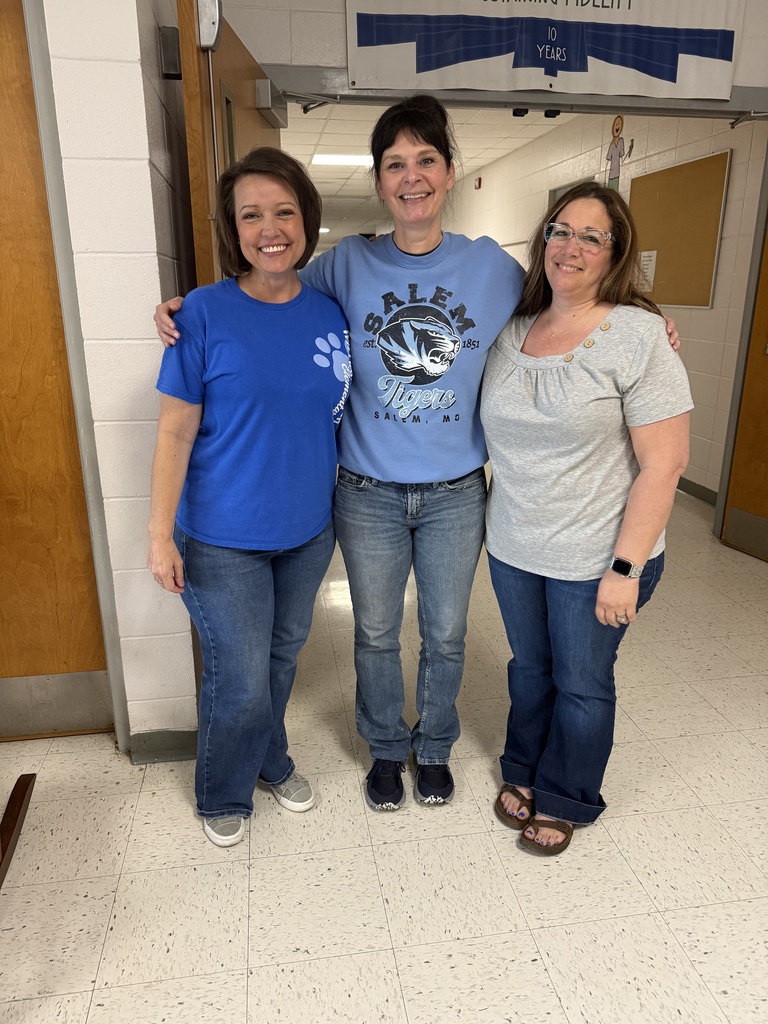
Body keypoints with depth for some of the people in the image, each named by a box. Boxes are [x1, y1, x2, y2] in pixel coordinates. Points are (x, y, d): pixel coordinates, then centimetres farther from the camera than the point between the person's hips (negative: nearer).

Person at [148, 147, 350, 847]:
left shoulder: (330, 312, -1)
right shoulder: (205, 312, -13)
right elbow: (175, 433, -11)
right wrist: (161, 534, -13)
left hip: (308, 528, 5)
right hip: (223, 539, -4)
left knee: (283, 655, 21)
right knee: (240, 679, 5)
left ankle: (272, 761, 49)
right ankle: (224, 795, 36)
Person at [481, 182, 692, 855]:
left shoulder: (638, 336, -13)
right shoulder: (511, 333, 3)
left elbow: (664, 464, -16)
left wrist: (626, 569, -18)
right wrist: (499, 533, 3)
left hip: (595, 559, -4)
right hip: (513, 549, 5)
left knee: (581, 684, 14)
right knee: (529, 666, 22)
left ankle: (564, 799, 38)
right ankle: (524, 772, 46)